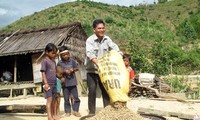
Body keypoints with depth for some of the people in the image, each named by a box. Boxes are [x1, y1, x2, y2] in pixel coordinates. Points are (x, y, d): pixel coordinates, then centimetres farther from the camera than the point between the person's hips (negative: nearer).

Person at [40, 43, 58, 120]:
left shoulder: (54, 61, 15)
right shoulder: (45, 61, -8)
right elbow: (43, 73, -13)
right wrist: (45, 83, -19)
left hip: (54, 84, 8)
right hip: (48, 84, -7)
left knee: (53, 100, 13)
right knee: (49, 99, -11)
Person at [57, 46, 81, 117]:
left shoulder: (72, 61, 2)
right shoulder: (59, 63, -3)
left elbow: (77, 68, 8)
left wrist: (73, 69, -11)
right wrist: (64, 71, -17)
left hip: (73, 82, 1)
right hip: (65, 83, -1)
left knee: (76, 97, 4)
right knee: (66, 99, 8)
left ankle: (75, 110, 16)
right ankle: (67, 111, 20)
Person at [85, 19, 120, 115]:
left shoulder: (107, 39, -1)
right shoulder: (90, 40, -14)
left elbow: (115, 49, -11)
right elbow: (90, 53, -29)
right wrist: (97, 63, -45)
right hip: (92, 70, -3)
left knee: (106, 90, 7)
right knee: (92, 91, -2)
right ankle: (91, 112, 9)